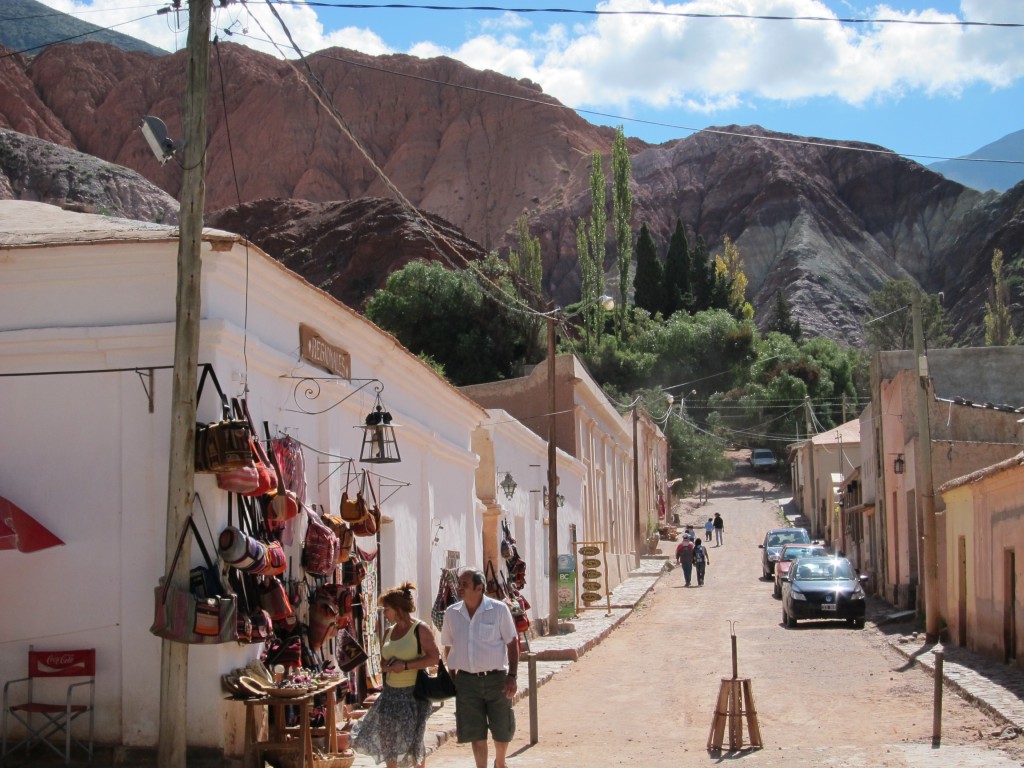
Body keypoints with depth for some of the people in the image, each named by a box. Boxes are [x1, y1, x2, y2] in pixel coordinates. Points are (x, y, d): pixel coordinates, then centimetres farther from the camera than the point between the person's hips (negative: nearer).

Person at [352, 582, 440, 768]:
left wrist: (405, 666, -20)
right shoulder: (389, 632, 11)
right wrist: (388, 667, -7)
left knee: (413, 739, 0)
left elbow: (434, 657, -17)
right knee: (387, 736, 8)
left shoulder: (420, 629, -9)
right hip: (390, 693, 7)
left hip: (413, 692, -7)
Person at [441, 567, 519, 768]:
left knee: (503, 730, 8)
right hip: (467, 681, 2)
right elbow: (448, 647, 12)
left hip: (496, 678, -2)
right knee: (476, 733, 4)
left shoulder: (499, 609, -7)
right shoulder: (451, 613, 2)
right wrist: (452, 677, 9)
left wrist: (512, 676, -9)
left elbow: (512, 643, -3)